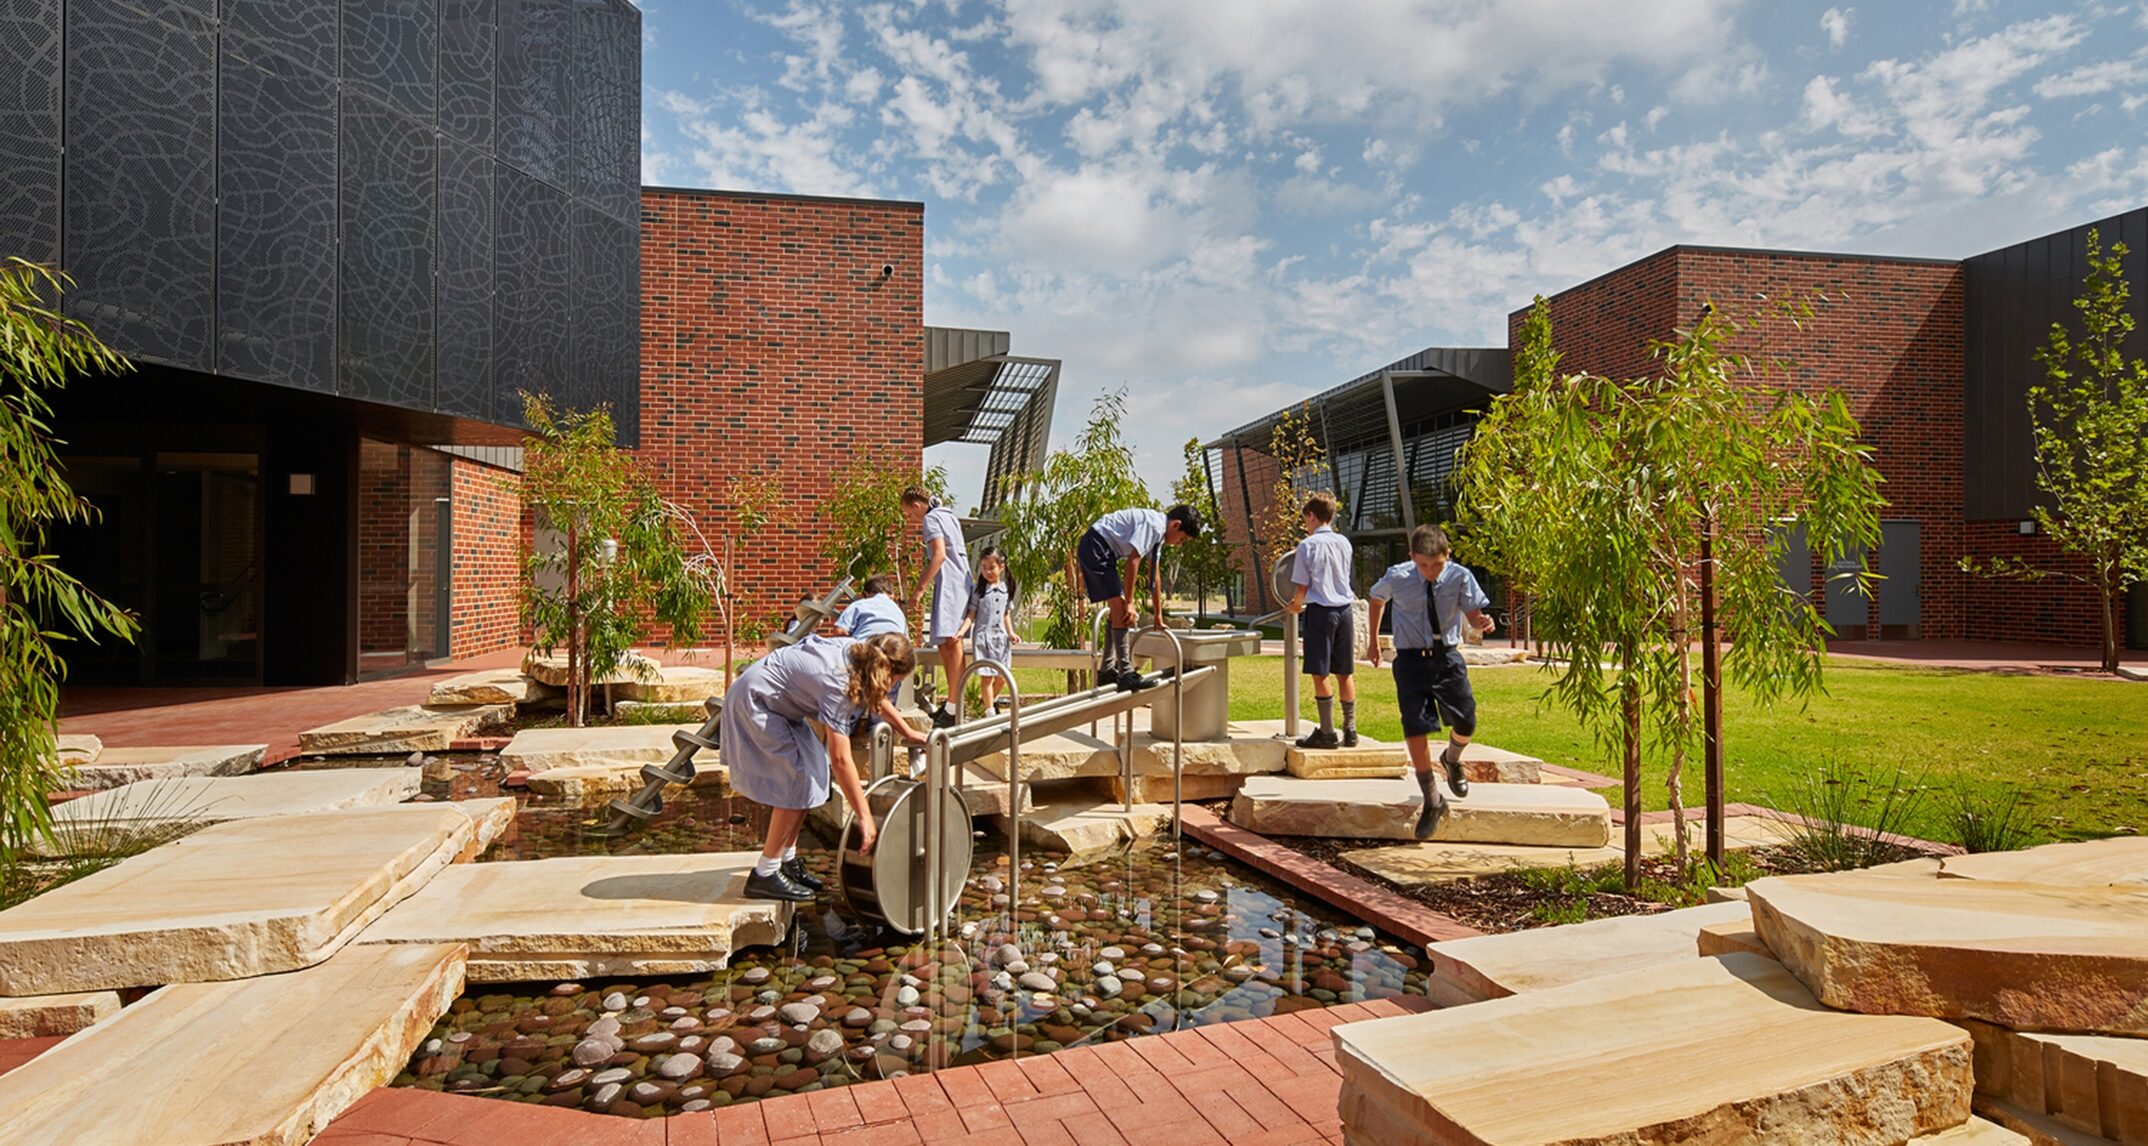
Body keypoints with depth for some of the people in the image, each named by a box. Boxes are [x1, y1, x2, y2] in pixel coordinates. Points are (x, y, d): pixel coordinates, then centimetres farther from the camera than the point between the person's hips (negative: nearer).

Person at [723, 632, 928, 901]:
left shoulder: (857, 651, -8)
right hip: (754, 704, -9)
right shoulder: (837, 682, -32)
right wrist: (865, 817, -27)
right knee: (799, 781, -12)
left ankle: (788, 861, 18)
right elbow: (841, 759, -31)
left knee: (811, 775, 8)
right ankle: (764, 875, -3)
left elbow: (875, 694, 15)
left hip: (777, 703, 9)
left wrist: (907, 732, 20)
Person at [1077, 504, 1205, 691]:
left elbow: (1155, 577, 19)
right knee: (1120, 607, -15)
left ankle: (1108, 670, 19)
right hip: (1096, 547, -11)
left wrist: (1158, 616, 23)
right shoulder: (1154, 524, -18)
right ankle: (1125, 674, -17)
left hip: (1103, 551, 11)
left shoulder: (1158, 533, 13)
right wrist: (1129, 602, -17)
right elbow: (1133, 561, -24)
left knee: (1118, 609, 14)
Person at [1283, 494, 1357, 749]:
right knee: (1345, 673, 10)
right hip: (1345, 608, 5)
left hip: (1321, 611, -5)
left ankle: (1327, 733, 0)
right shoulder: (1344, 543, 9)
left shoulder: (1308, 545, -7)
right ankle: (1350, 731, 14)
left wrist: (1295, 605, 16)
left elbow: (1302, 587, -6)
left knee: (1320, 673, -1)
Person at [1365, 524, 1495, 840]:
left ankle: (1452, 760, 40)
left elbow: (1472, 613, -6)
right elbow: (1375, 599, 10)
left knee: (1466, 725, 1)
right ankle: (1432, 801, 7)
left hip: (1448, 657, 1)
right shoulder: (1397, 578, -11)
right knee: (1415, 730, -7)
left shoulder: (1460, 577, -10)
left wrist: (1482, 622, -31)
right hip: (1411, 659, -1)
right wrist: (1374, 641, 15)